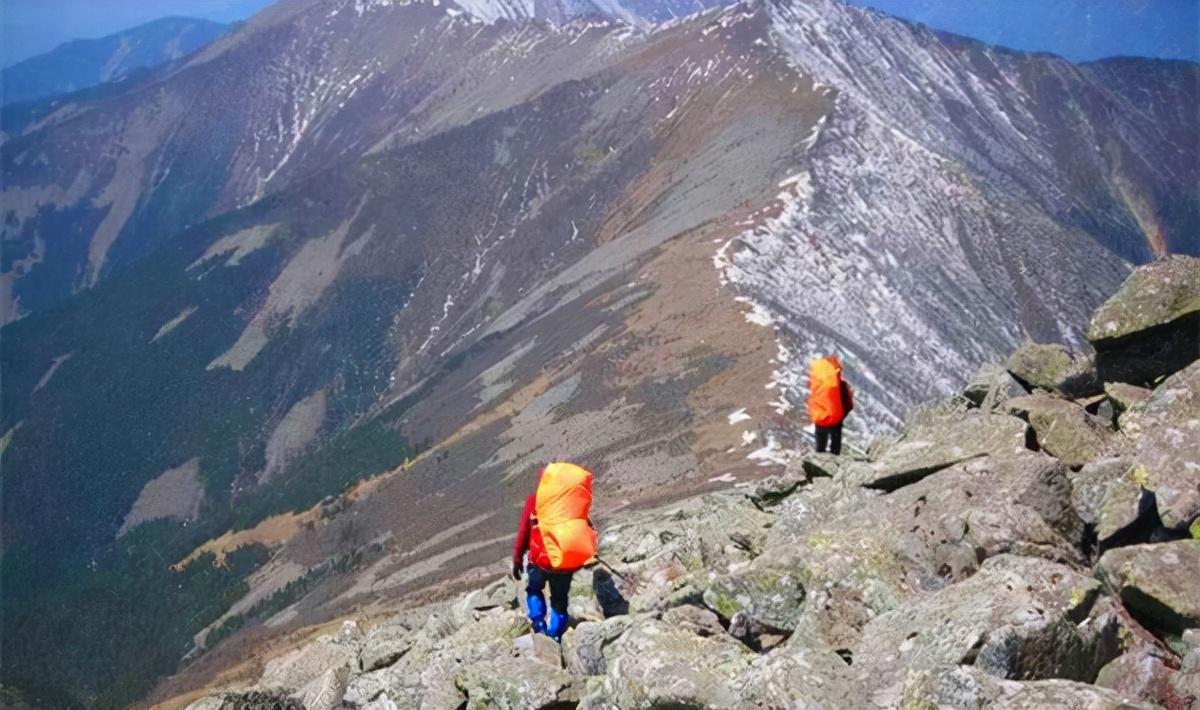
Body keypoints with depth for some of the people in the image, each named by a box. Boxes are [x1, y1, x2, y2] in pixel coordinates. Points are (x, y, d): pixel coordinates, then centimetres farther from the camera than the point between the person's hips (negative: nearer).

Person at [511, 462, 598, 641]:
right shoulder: (573, 500, 5)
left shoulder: (534, 501, -2)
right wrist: (584, 558, 21)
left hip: (540, 560, -2)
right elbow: (588, 530, 9)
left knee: (534, 590, 25)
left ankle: (538, 622, 6)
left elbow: (523, 533, -3)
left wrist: (517, 560, 6)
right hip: (567, 562, 2)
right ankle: (555, 636, 14)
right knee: (560, 600, 19)